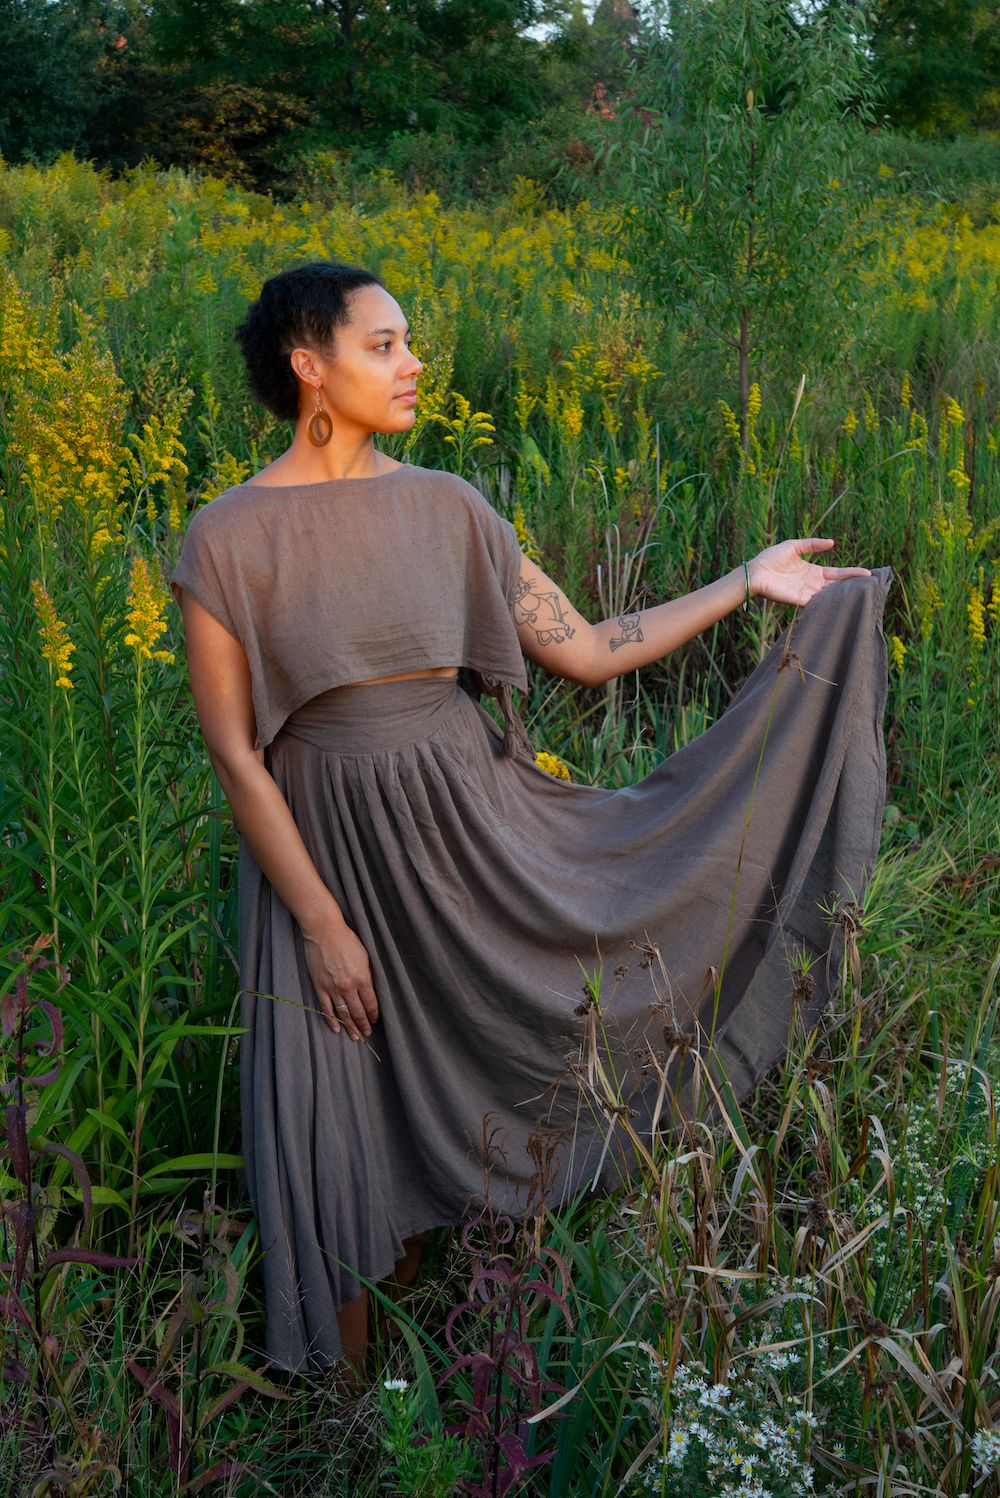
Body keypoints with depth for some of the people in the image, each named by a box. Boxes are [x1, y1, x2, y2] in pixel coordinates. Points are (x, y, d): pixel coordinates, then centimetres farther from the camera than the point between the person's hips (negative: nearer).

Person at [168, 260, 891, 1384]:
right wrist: (322, 925, -11)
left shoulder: (448, 508, 2)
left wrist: (748, 581, 3)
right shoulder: (227, 541, -10)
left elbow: (588, 652, 6)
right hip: (326, 858, -3)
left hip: (473, 834, 4)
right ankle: (356, 1391, 31)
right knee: (347, 1136, 4)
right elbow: (234, 756, -9)